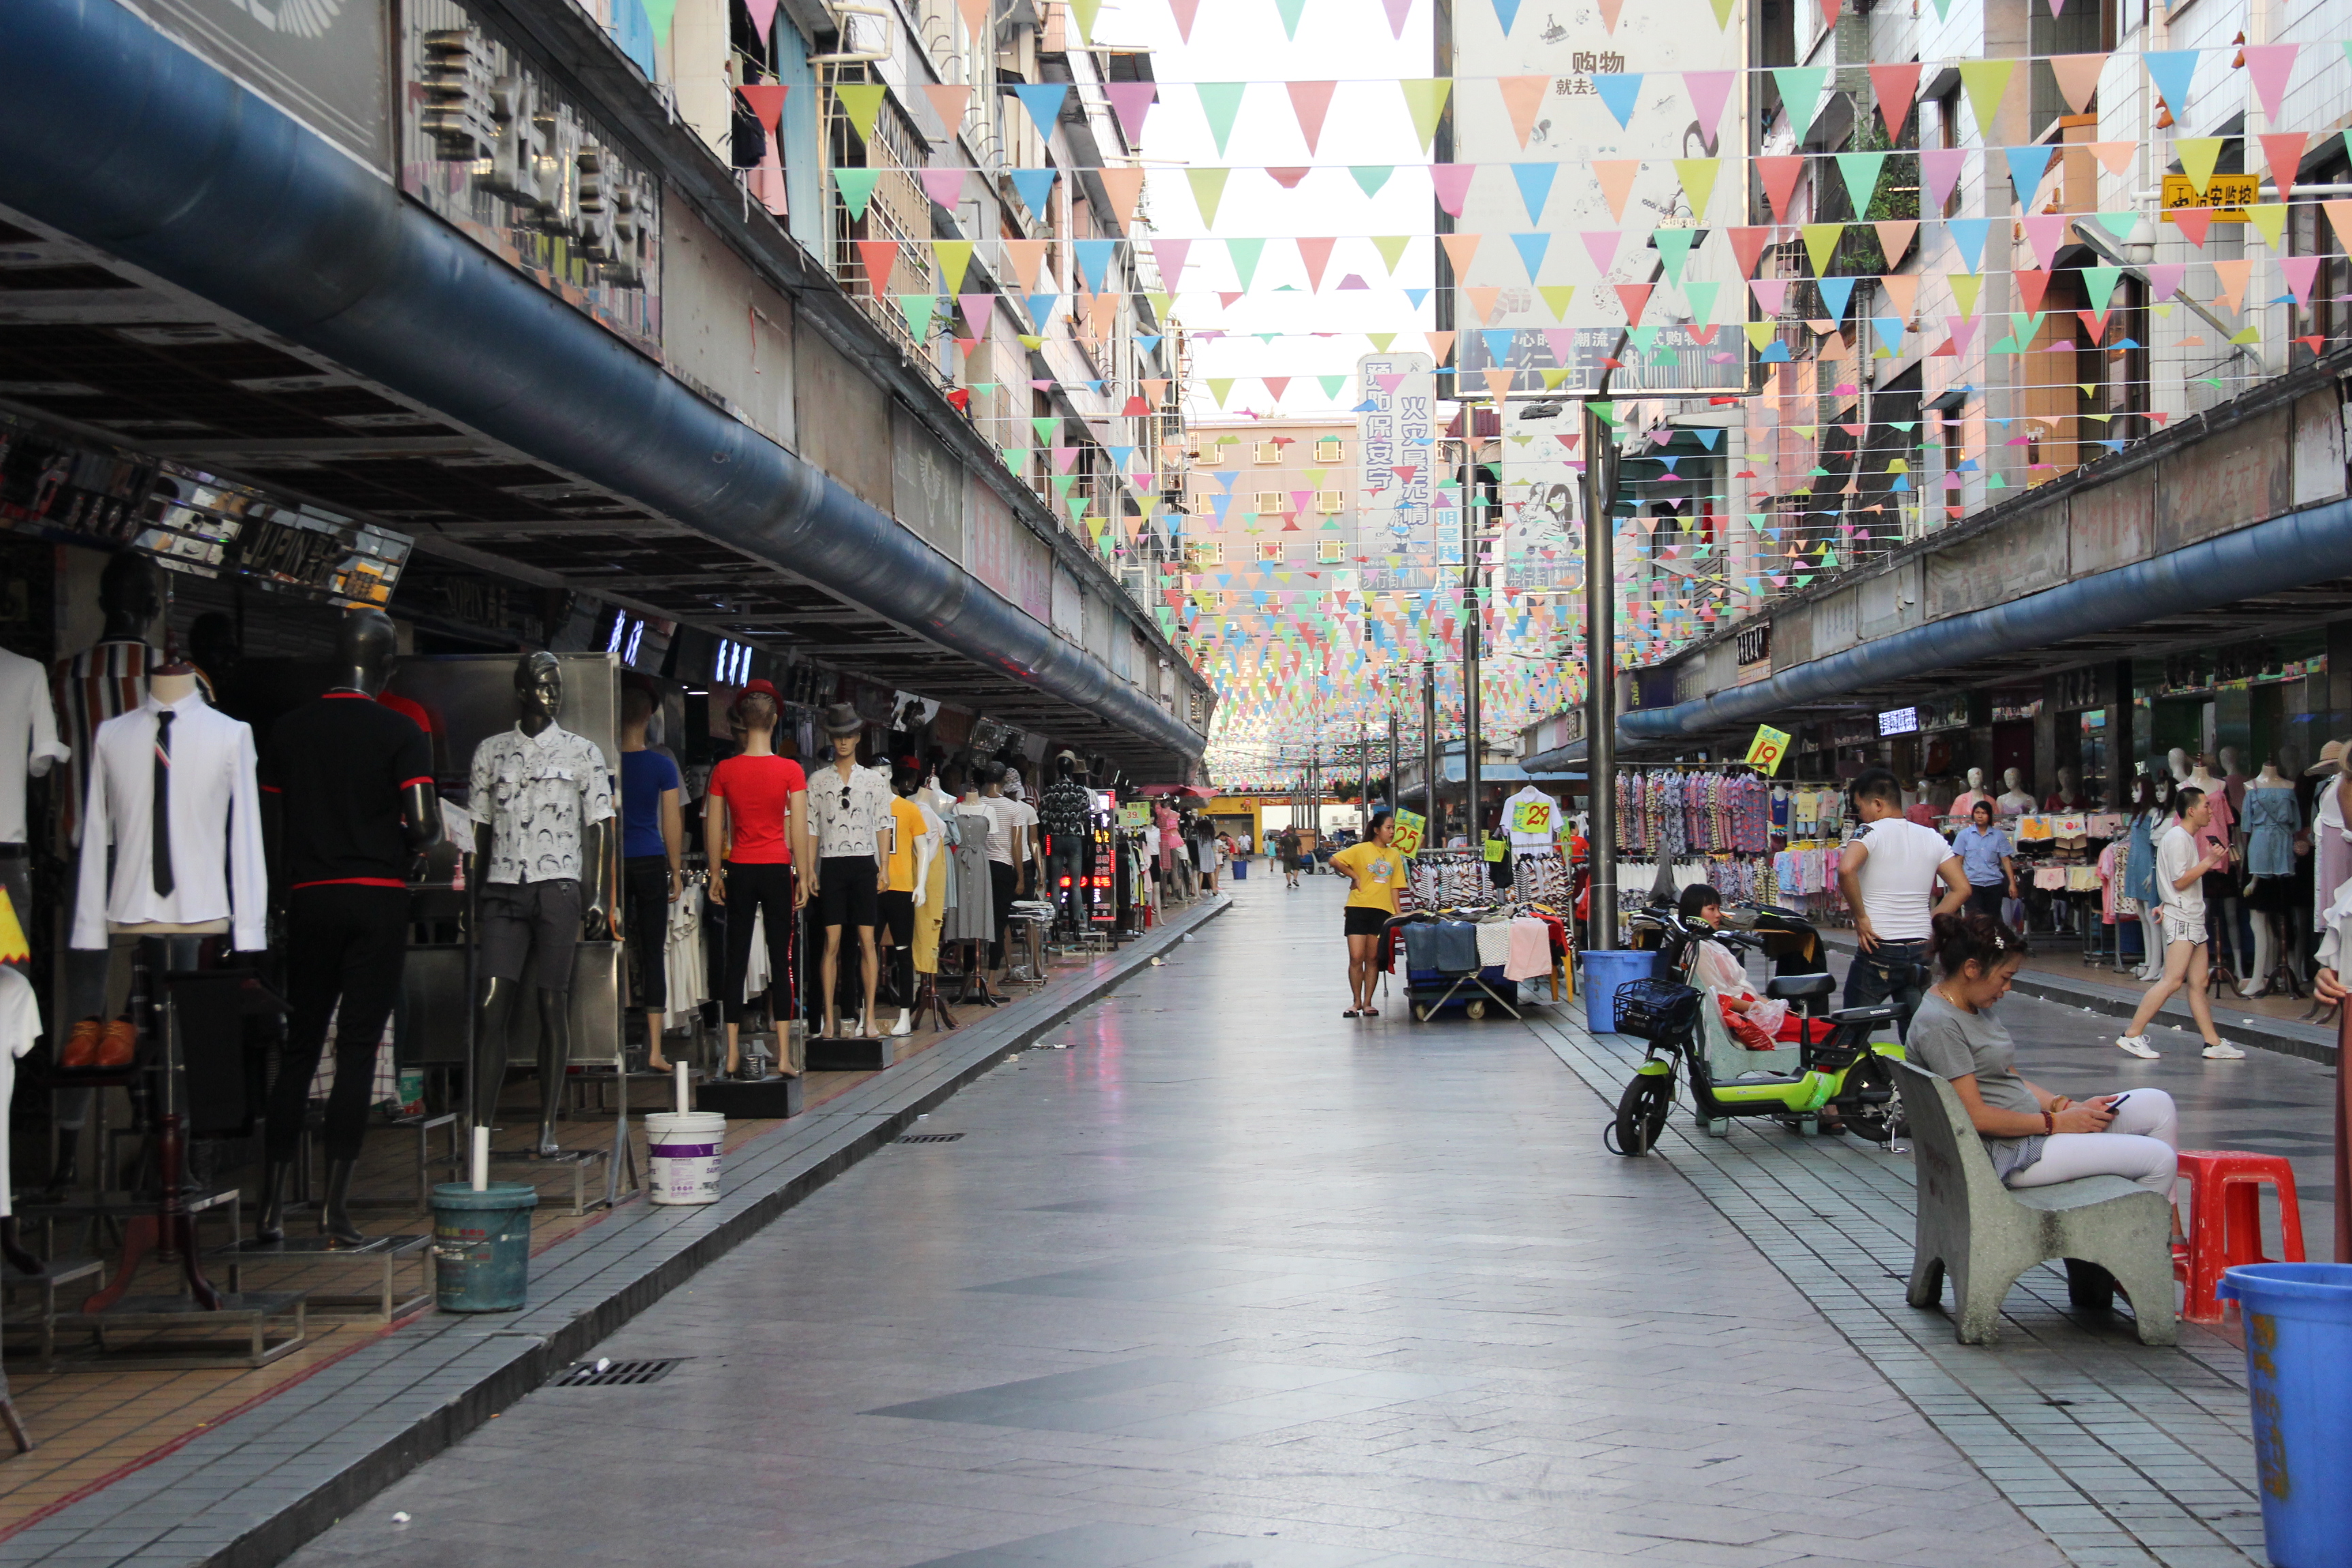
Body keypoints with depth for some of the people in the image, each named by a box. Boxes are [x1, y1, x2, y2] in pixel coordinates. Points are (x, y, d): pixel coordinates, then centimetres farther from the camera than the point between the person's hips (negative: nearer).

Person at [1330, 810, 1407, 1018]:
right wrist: (1354, 876, -9)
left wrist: (1398, 913, 5)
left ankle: (1367, 1003, 13)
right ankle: (1356, 1002, 8)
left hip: (1382, 910, 3)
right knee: (1356, 958, -4)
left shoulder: (1394, 855, 11)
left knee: (1373, 959, 6)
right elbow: (1334, 861, -8)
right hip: (1359, 908, -3)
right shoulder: (1362, 849, -1)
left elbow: (1394, 887, 12)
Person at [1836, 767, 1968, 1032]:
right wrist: (1927, 923, 9)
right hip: (1921, 951, 5)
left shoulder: (1871, 833, -7)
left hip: (1877, 950, -5)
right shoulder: (1932, 838, 10)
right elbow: (1962, 889, 8)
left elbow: (1846, 869, -26)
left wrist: (1861, 917, -16)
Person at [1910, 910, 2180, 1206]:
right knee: (2158, 1159, -9)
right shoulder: (1938, 1024, -20)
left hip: (2030, 1127, 10)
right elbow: (1976, 1115, -22)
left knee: (2157, 1104, 8)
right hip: (2010, 1154, -10)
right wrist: (2057, 1122, -15)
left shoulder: (1976, 1008, 12)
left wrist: (2070, 1106, 1)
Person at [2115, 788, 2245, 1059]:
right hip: (2180, 918, -10)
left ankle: (2213, 1043, 4)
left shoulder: (2188, 839, 20)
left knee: (2198, 983, 6)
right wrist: (2209, 861, -15)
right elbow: (2180, 881, -17)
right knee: (2173, 980, -15)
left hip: (2193, 918, 10)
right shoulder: (2178, 838, -11)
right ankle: (2132, 1035, -15)